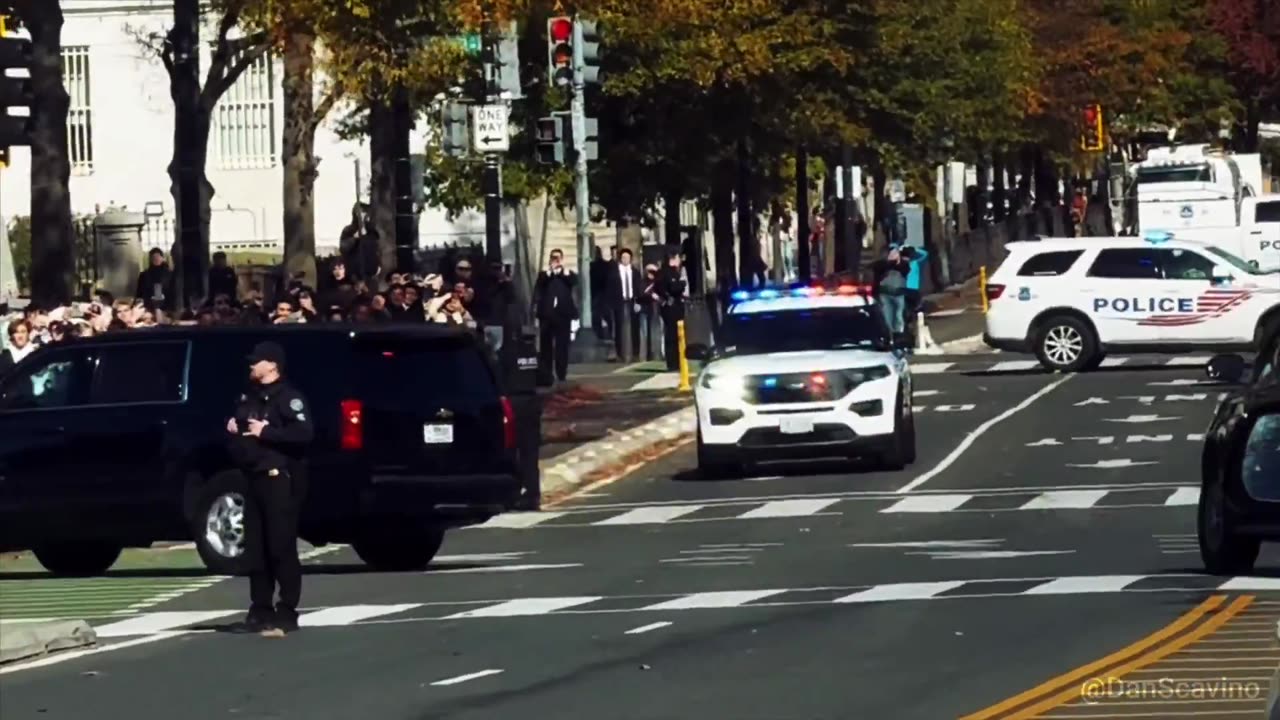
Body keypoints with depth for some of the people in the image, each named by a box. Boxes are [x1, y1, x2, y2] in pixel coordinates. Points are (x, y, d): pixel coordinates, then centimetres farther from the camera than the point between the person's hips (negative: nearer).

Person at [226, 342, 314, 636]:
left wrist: (266, 432, -19)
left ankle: (287, 612, -7)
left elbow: (304, 433, -21)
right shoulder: (249, 396, 19)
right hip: (254, 477, 9)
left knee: (281, 547, -8)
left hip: (279, 478, -9)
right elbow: (238, 422, 37)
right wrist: (233, 427, 14)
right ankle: (261, 609, 13)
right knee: (256, 548, 8)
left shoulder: (288, 397, -8)